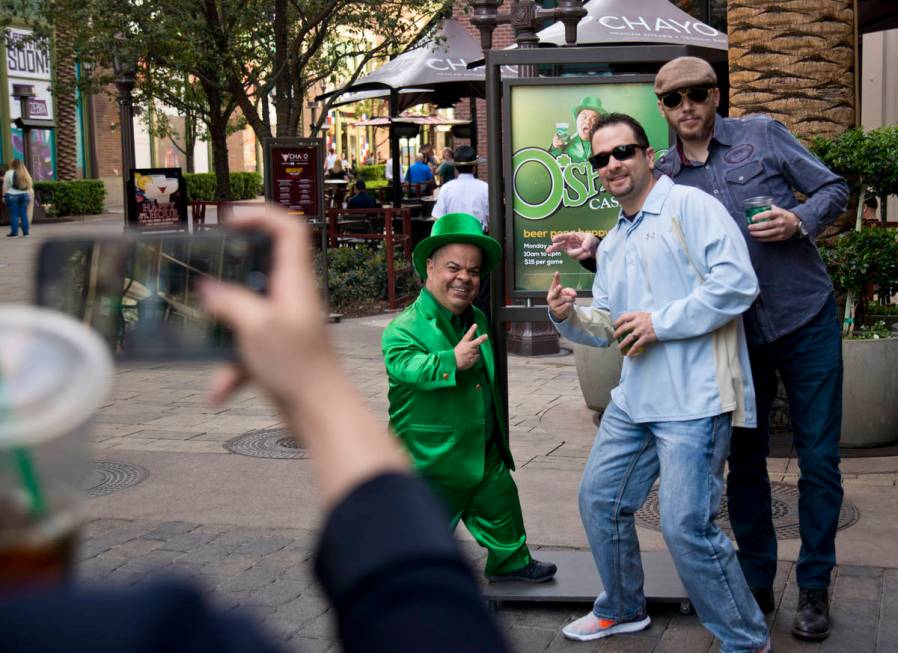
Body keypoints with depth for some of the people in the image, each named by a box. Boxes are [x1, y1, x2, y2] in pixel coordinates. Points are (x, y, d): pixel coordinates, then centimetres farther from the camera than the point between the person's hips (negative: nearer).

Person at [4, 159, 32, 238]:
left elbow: (5, 186, -5)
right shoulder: (25, 173, 11)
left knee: (13, 214, -3)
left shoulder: (9, 173, -5)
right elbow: (30, 186, 11)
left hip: (12, 196, -5)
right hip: (24, 196, 5)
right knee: (24, 214, 6)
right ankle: (26, 232, 5)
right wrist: (29, 196, 15)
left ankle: (14, 232, -5)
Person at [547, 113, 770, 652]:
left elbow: (737, 282, -19)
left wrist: (661, 321, -18)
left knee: (687, 527, -11)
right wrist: (570, 317, 2)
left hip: (693, 400, -9)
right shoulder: (612, 244, 19)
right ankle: (622, 609, 37)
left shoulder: (690, 206, -7)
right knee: (599, 499, 16)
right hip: (635, 399, 9)